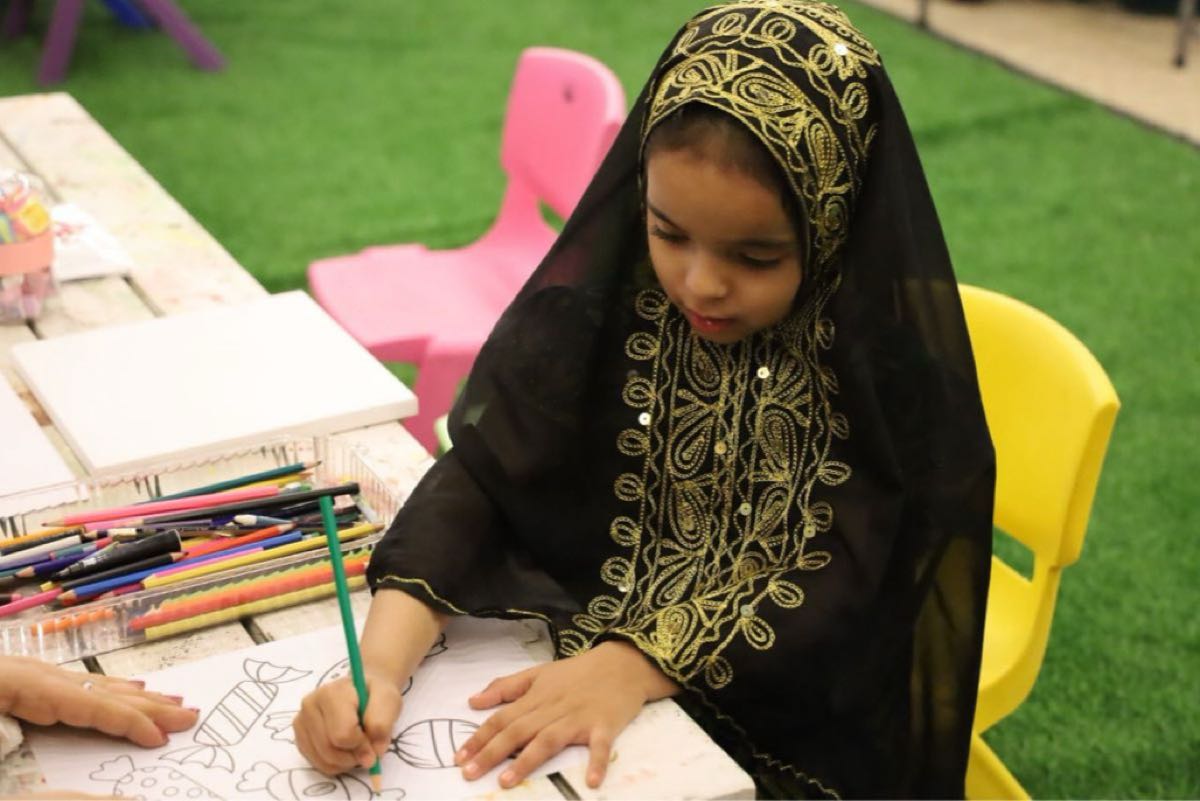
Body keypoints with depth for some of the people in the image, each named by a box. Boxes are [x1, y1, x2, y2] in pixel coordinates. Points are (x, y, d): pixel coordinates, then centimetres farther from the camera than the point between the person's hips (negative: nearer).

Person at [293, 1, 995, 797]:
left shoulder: (893, 360, -16)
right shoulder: (605, 292, -10)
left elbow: (835, 588, -19)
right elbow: (480, 476, -13)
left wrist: (631, 665, -31)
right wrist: (380, 663, -27)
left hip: (790, 736, -3)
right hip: (584, 667, 3)